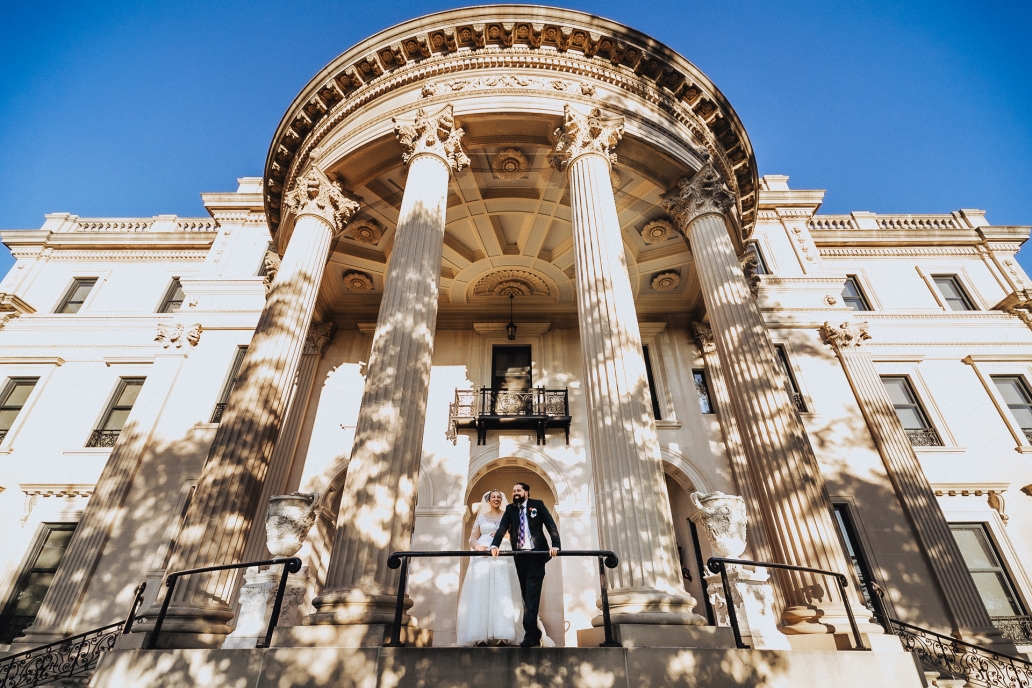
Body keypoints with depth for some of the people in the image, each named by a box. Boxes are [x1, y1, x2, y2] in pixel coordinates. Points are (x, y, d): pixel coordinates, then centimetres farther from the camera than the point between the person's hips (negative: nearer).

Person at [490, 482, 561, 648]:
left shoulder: (537, 504, 2)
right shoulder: (510, 509, 10)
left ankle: (529, 636, -7)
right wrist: (495, 545, -22)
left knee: (532, 596, -8)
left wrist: (555, 545, -20)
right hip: (520, 557, 4)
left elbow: (551, 525, -5)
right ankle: (535, 635, 16)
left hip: (536, 555, -3)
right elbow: (502, 528, -4)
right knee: (527, 596, 7)